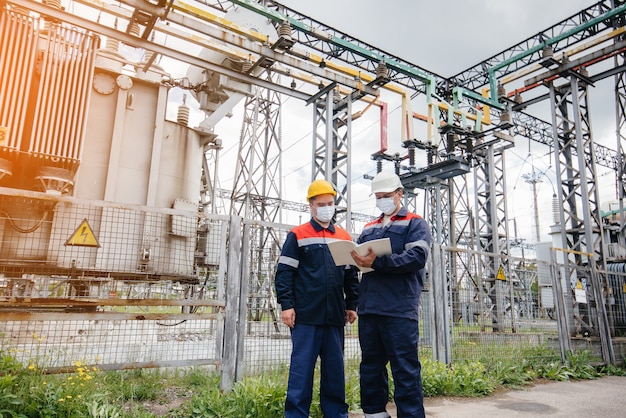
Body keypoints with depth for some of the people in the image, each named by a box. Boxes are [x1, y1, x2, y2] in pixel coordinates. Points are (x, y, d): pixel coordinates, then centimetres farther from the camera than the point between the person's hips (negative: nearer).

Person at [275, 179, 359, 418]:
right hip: (305, 316, -4)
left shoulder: (345, 238, 14)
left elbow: (351, 275, 16)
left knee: (335, 367, 11)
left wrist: (352, 305, 10)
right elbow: (284, 272, -3)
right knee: (302, 367, 1)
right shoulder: (297, 235, 2)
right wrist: (286, 304, -10)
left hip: (335, 316, 4)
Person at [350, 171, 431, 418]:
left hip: (399, 308, -5)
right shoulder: (368, 228, 23)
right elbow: (357, 255, 16)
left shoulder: (415, 223, 6)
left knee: (405, 369, -2)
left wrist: (378, 262, -21)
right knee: (371, 366, 13)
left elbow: (417, 257, -11)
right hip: (368, 307, 6)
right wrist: (357, 259, -9)